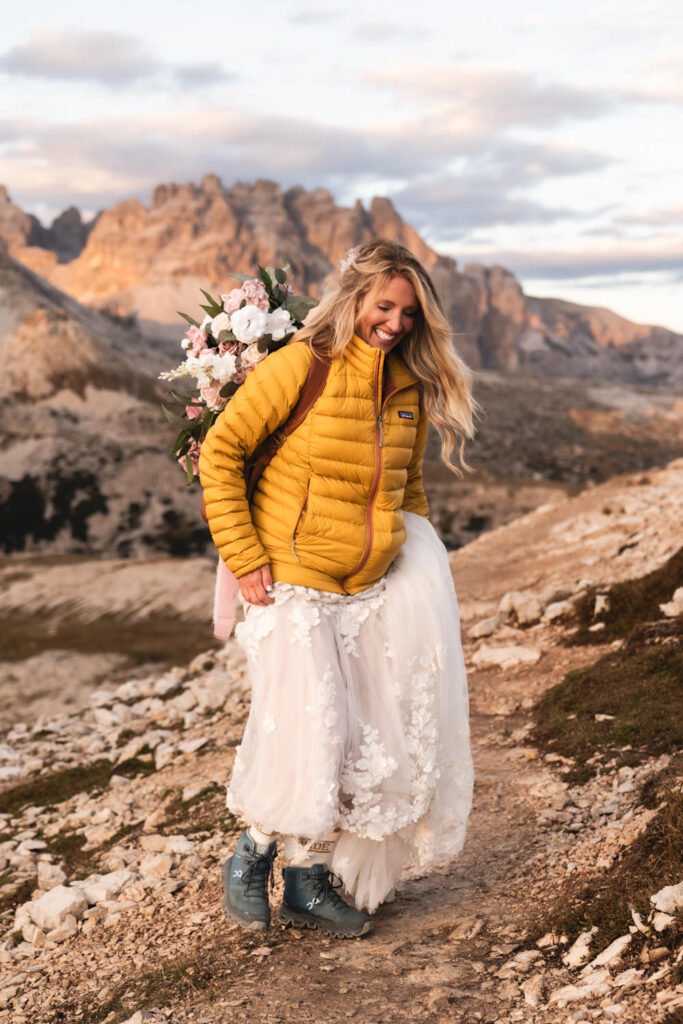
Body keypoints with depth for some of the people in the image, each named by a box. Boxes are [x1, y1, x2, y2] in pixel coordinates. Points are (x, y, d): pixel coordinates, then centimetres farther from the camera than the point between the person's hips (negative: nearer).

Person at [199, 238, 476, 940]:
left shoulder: (411, 385, 6)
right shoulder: (302, 366, -14)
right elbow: (220, 451, -10)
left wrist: (422, 557, 12)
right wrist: (243, 558, -13)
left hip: (369, 589, 7)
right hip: (293, 586, -6)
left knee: (368, 743, 8)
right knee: (306, 739, -8)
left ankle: (309, 881, 25)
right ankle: (250, 858, 21)